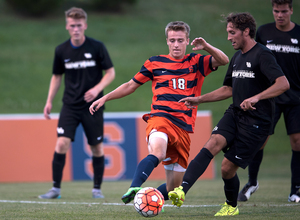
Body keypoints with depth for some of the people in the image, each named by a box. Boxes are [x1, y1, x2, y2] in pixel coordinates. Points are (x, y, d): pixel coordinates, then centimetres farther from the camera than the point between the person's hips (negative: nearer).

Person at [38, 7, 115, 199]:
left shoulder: (97, 47, -6)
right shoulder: (61, 51, 2)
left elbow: (111, 72, -1)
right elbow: (57, 76, 14)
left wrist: (97, 88, -18)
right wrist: (49, 101, 8)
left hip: (93, 106, -1)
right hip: (70, 105, 1)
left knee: (97, 147, 3)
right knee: (62, 143, -13)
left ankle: (97, 189, 18)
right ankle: (56, 188, -6)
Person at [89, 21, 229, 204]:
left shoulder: (196, 63, 13)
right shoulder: (155, 63, 12)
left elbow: (224, 61, 0)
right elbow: (131, 86, 21)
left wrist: (206, 46, -16)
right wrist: (104, 99, 15)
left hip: (184, 127, 3)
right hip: (160, 118, -3)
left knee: (173, 188, 2)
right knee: (157, 153, -39)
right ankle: (134, 189, -53)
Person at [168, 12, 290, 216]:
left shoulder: (262, 55, -12)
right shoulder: (237, 57, 15)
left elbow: (283, 83, -24)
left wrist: (256, 97, -34)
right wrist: (199, 99, 20)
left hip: (256, 121, -7)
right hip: (234, 114, 7)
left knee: (228, 167, -4)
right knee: (211, 145, -19)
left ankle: (231, 206, 24)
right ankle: (182, 191, -32)